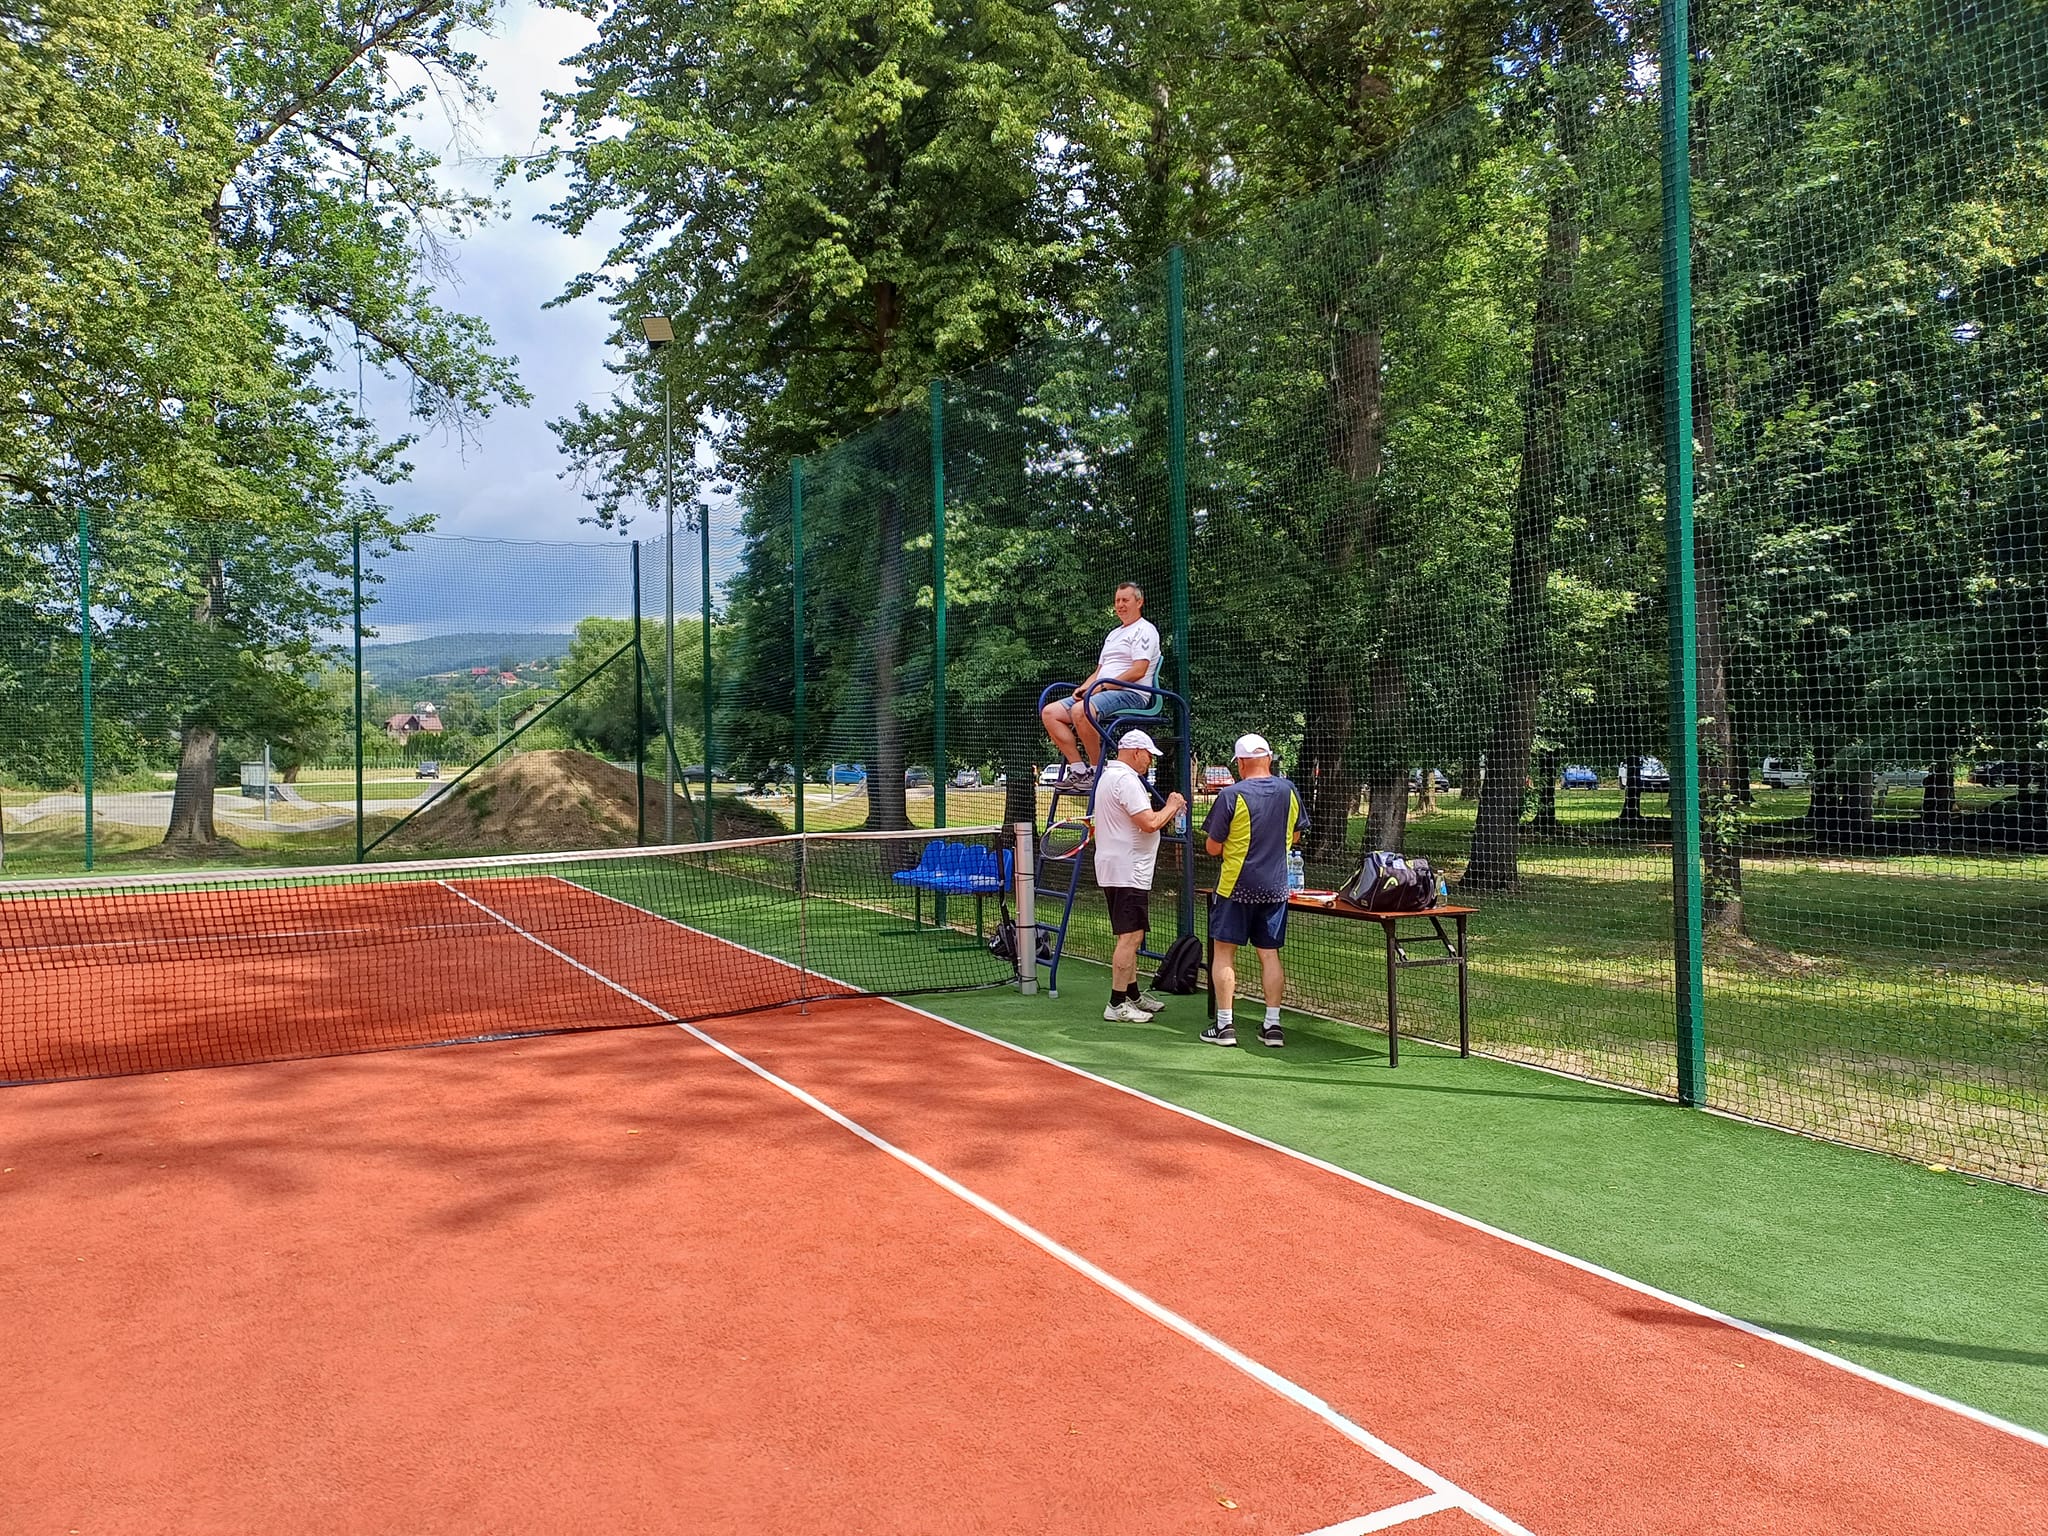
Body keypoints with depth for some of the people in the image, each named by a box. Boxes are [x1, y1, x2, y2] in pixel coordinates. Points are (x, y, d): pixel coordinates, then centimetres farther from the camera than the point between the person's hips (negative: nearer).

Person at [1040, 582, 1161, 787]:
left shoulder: (1144, 630, -1)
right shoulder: (1113, 634, 28)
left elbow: (1138, 671, -15)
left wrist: (1101, 686, -15)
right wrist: (1084, 687, 5)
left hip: (1131, 694, -10)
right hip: (1102, 693, 10)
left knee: (1080, 711, -36)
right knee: (1050, 712, -7)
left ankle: (1097, 771, -23)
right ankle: (1078, 769, -14)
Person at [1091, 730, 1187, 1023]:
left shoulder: (1109, 776, 17)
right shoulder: (1126, 779, -17)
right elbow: (1149, 823, -23)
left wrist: (1169, 810, 16)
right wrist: (1171, 806, -6)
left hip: (1114, 870, 11)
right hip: (1128, 872, -11)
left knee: (1131, 936, 18)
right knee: (1130, 937, -9)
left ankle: (1133, 995, 27)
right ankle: (1117, 1004, -8)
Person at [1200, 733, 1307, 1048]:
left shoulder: (1231, 795, -14)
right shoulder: (1288, 791, 1)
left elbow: (1213, 848, -10)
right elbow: (1295, 836, 16)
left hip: (1235, 886, -4)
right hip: (1275, 887, 4)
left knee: (1224, 952, 4)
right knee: (1269, 954, 10)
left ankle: (1225, 1025, 3)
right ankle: (1272, 1025, 10)